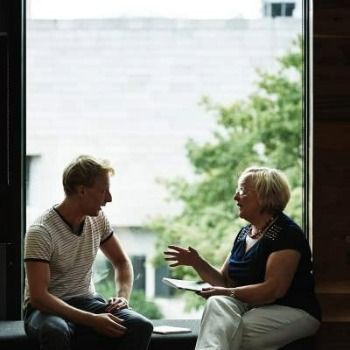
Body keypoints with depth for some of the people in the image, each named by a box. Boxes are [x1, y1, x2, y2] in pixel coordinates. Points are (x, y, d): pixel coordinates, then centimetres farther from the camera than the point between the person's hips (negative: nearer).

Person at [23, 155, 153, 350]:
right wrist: (91, 320, -29)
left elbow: (122, 262, 16)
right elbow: (38, 297, -24)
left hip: (86, 302, 6)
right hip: (47, 308, -5)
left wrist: (123, 296, -6)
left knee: (141, 327, -22)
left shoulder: (98, 219, 2)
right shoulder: (41, 232, -18)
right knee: (55, 332, -42)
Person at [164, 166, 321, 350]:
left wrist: (228, 293, -24)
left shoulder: (286, 233, -10)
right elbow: (225, 281, 19)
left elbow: (274, 290, -19)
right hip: (250, 306, 7)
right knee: (217, 303, -26)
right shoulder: (244, 233, 17)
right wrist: (197, 262, 2)